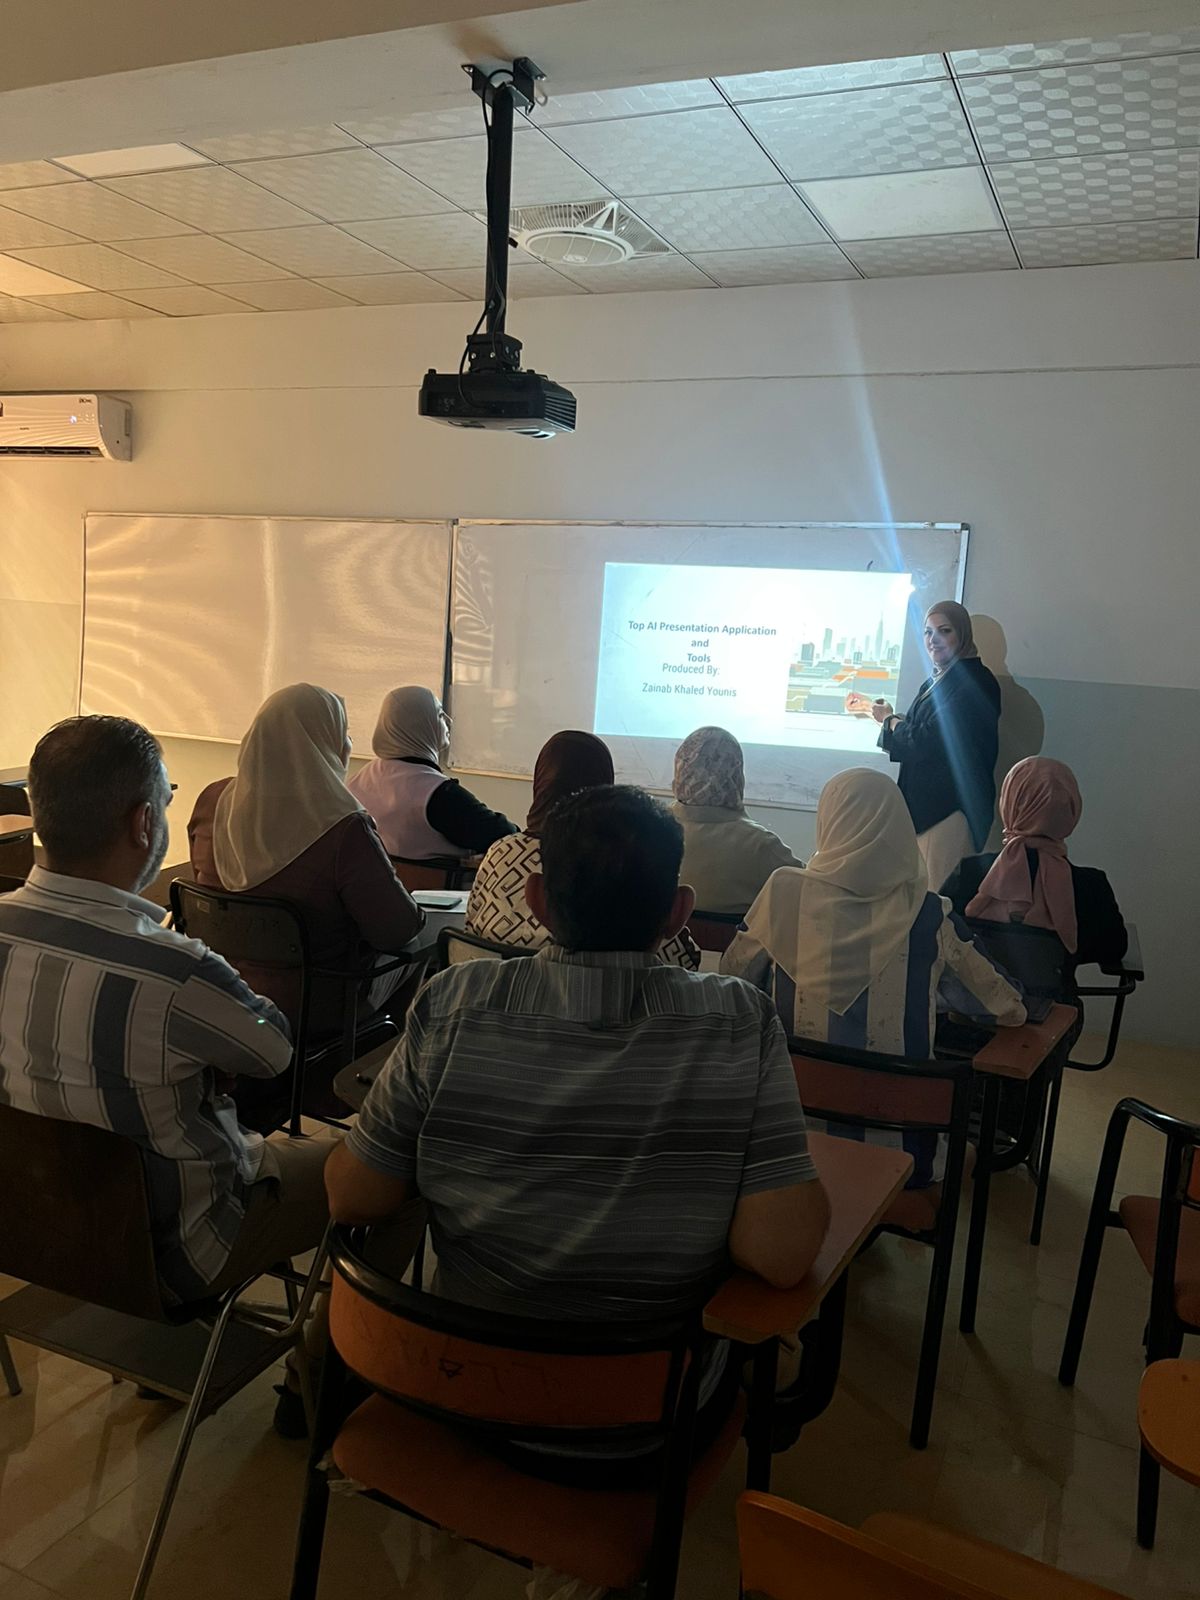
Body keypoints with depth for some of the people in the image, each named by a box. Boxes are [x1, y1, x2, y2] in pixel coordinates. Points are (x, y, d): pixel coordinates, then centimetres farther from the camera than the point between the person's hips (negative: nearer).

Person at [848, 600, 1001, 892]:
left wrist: (889, 720, -1)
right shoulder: (935, 682, 15)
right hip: (924, 803, 9)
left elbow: (927, 742, -18)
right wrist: (875, 710, 29)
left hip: (950, 806, -9)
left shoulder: (974, 681, -12)